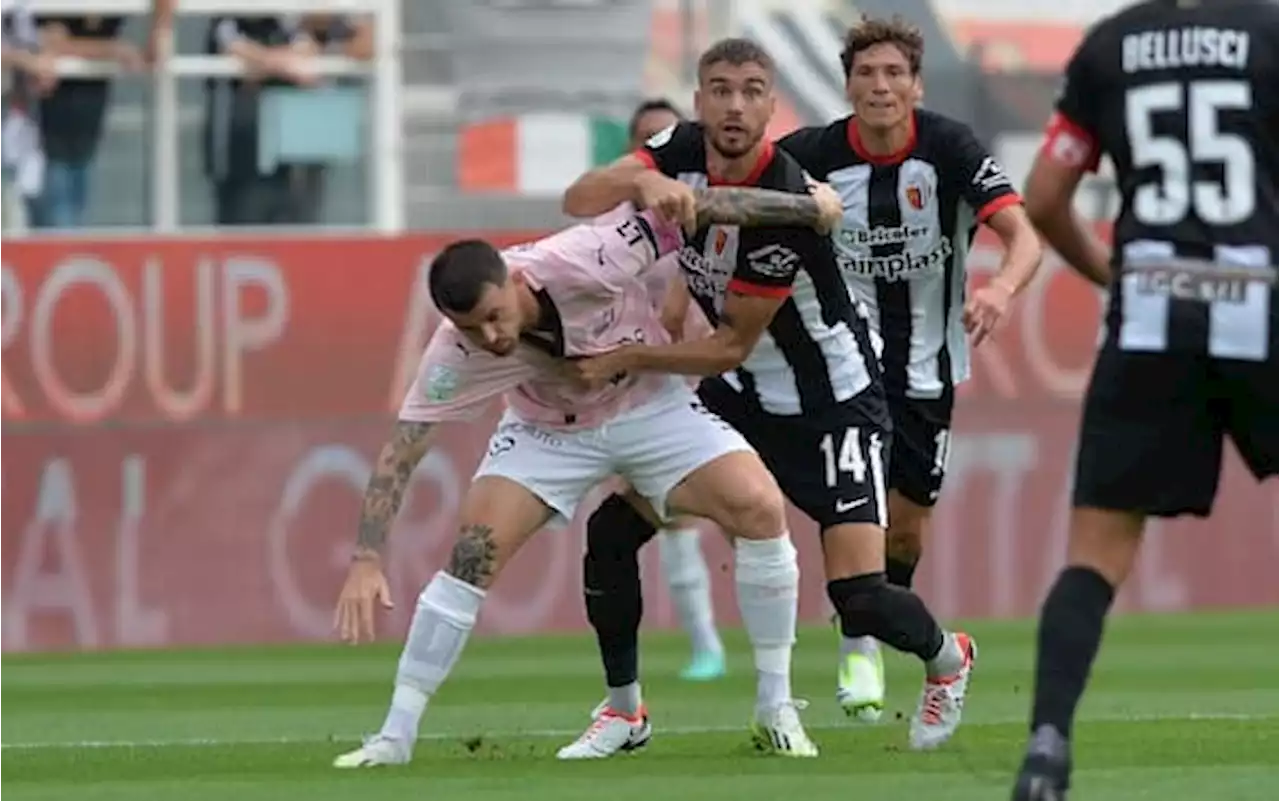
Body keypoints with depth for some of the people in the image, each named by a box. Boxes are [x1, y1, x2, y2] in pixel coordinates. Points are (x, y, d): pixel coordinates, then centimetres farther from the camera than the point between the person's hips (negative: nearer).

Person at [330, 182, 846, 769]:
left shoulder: (582, 261, -36)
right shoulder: (455, 354, -29)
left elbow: (688, 208, -27)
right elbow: (401, 452, -24)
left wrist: (806, 207, -21)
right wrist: (366, 561, -32)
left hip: (650, 406, 0)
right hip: (548, 429, 0)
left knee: (759, 508, -19)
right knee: (473, 552, -19)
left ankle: (776, 704, -3)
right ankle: (396, 736, -7)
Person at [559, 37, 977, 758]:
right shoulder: (683, 153, -10)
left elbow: (732, 346, -21)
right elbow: (580, 200, -19)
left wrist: (627, 359, -20)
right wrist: (645, 184, -38)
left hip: (831, 406, -7)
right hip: (739, 396, 7)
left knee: (859, 597, -17)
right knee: (611, 529, -3)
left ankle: (948, 658, 18)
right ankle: (621, 709, 15)